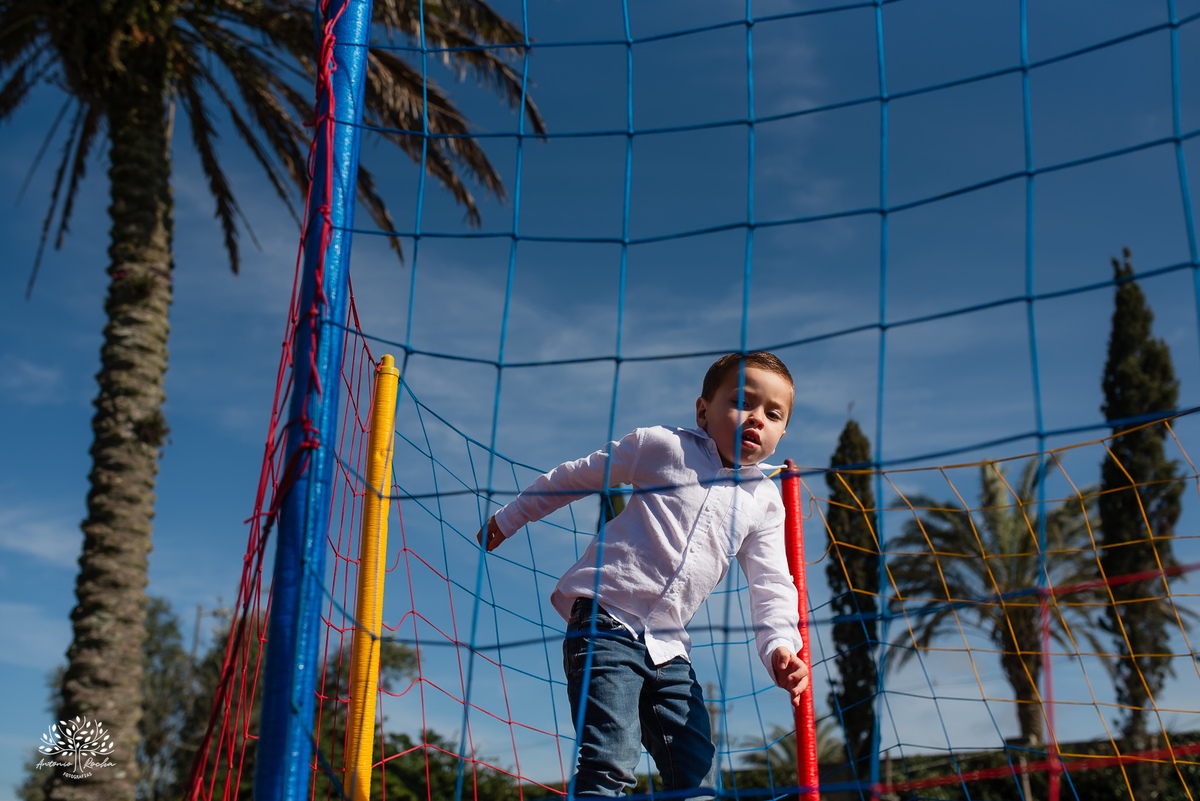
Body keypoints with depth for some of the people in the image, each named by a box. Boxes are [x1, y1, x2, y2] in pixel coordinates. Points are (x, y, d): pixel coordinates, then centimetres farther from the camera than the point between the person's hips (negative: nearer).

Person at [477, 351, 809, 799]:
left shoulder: (765, 503, 12)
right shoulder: (663, 447, 2)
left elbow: (771, 586, 7)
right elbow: (576, 477, 11)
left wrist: (780, 645, -13)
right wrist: (508, 520, 18)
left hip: (669, 650, 6)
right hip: (607, 618, -5)